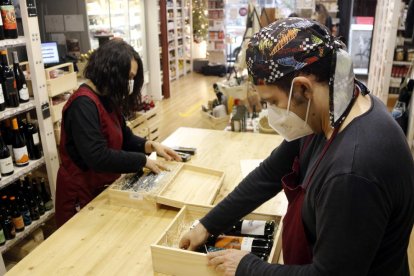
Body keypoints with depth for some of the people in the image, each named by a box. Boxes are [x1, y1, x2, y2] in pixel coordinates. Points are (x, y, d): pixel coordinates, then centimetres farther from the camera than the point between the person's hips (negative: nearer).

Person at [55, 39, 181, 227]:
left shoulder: (107, 100, 4)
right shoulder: (83, 104, -26)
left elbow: (124, 138, 10)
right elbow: (98, 157, -32)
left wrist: (150, 146, -7)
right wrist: (143, 161, -24)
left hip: (104, 188, 9)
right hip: (82, 195, -9)